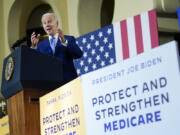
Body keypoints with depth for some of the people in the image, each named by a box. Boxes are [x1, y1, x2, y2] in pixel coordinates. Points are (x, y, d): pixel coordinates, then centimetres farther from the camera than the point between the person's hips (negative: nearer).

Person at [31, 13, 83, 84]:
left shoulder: (69, 39, 10)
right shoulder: (41, 45, 16)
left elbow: (79, 54, -7)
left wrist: (64, 41, -20)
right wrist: (34, 47, -9)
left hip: (68, 81, -1)